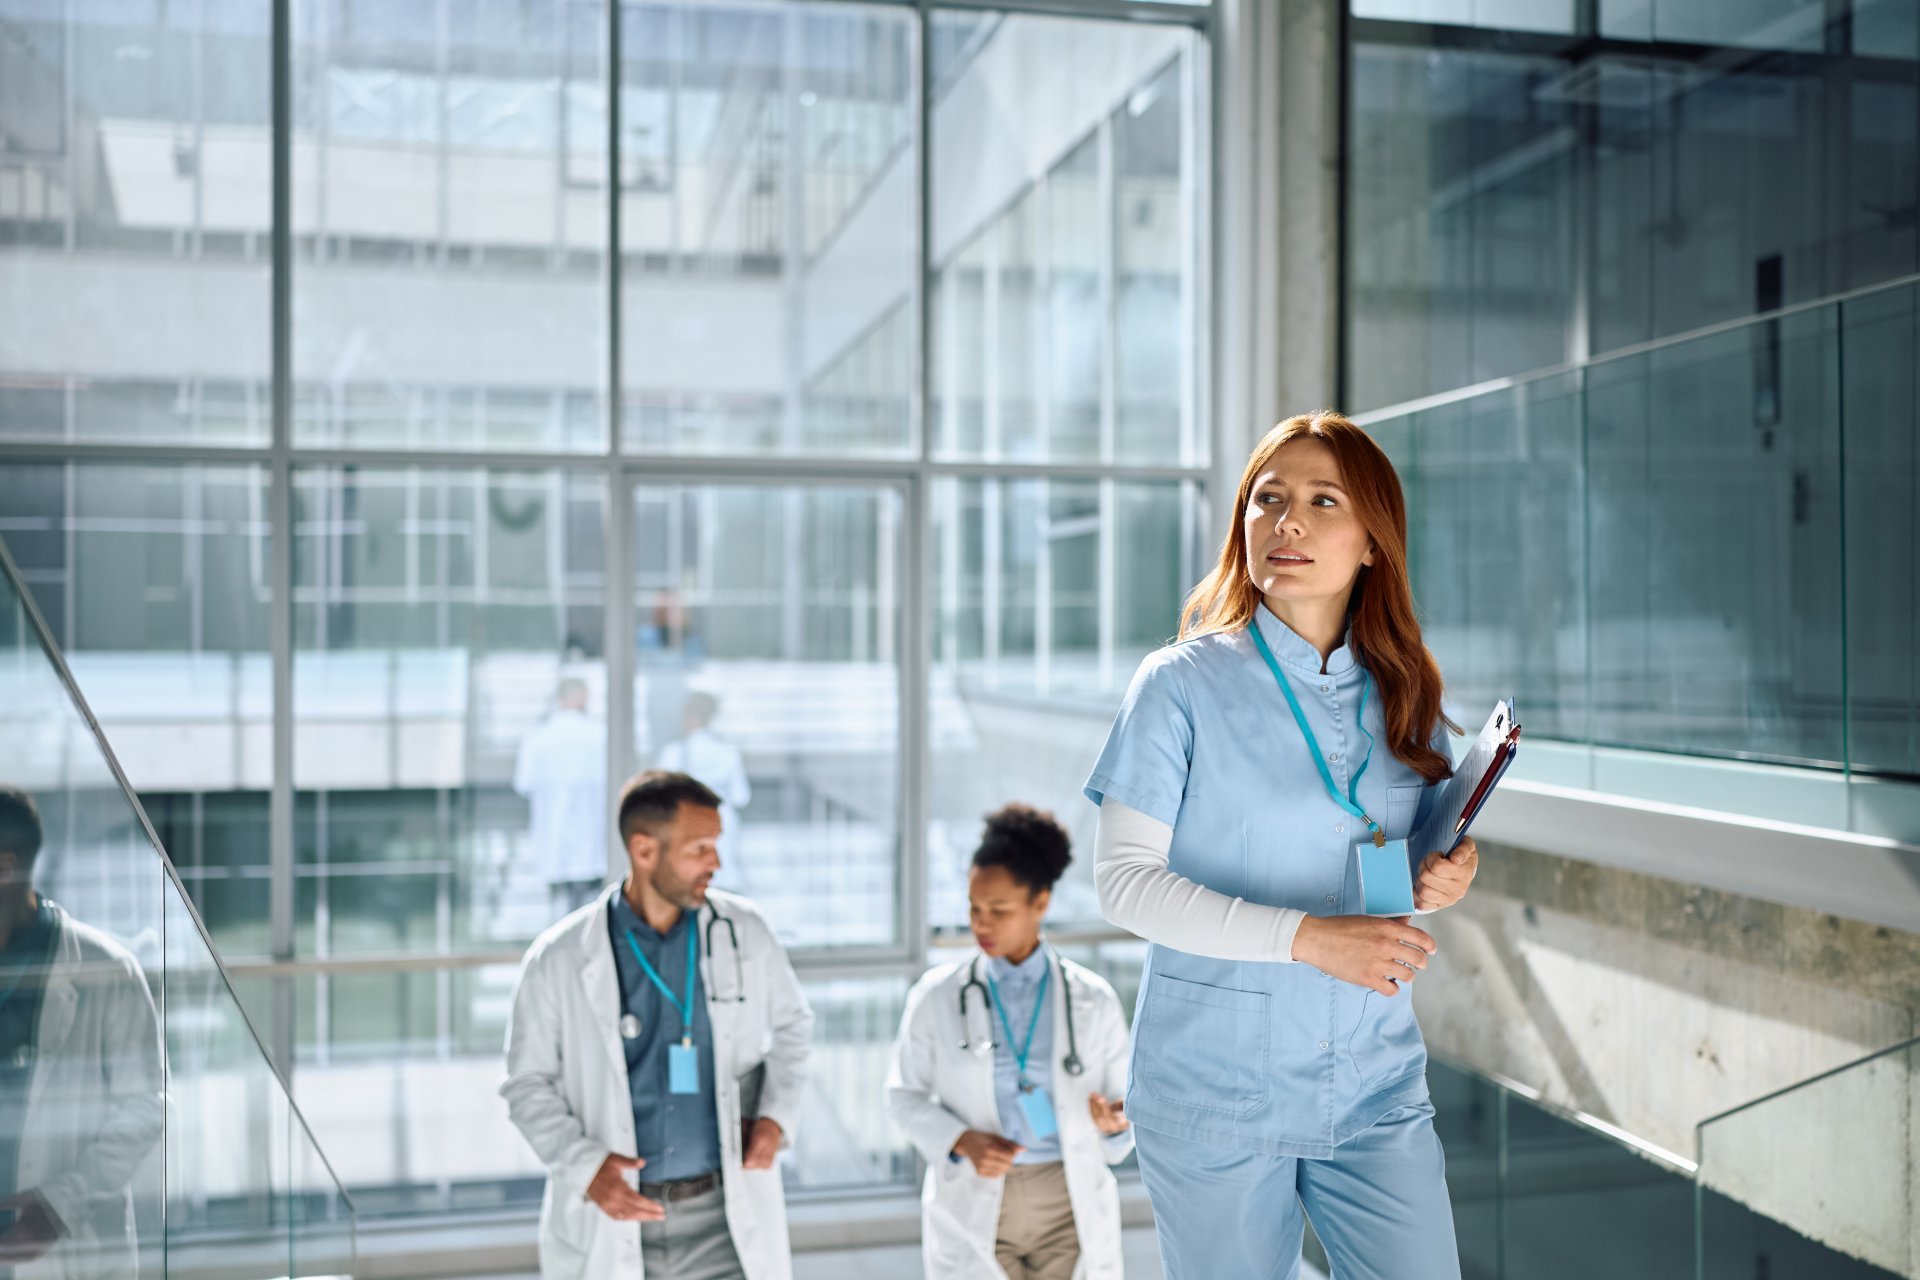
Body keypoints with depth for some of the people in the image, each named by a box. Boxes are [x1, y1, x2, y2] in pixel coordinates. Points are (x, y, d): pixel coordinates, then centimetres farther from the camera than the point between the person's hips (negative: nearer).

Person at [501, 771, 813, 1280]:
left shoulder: (745, 931, -1)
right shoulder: (559, 958, -7)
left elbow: (792, 1024, 15)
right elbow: (527, 1083, 2)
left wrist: (778, 1113, -1)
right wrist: (584, 1164, -13)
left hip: (725, 1218, 1)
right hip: (610, 1222, -1)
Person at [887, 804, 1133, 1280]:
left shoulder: (1093, 1000, -2)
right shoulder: (936, 996, -4)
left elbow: (1123, 1097, 6)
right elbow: (905, 1094, 5)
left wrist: (1114, 1122, -17)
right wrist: (963, 1142, -12)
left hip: (1068, 1206, 1)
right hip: (974, 1209, 0)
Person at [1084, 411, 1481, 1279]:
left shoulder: (1406, 697, 6)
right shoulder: (1183, 685, -8)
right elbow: (1123, 880, -13)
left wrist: (1436, 881, -5)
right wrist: (1307, 937, -22)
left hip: (1377, 1087, 4)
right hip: (1216, 1098, -3)